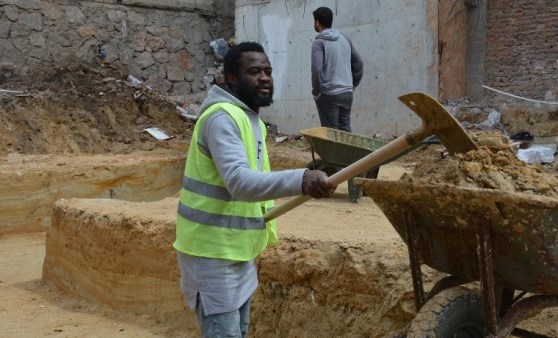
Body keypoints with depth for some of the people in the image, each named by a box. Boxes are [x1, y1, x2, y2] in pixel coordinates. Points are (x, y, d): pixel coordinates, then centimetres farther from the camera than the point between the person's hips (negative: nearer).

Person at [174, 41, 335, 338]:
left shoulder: (251, 118, 10)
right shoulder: (222, 117, -21)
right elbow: (239, 181, -37)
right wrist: (300, 180, -50)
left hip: (236, 249, 10)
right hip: (212, 252, -9)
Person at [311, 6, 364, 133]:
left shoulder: (319, 42, -10)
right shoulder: (345, 39, 10)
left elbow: (317, 69, -21)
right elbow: (358, 62, 13)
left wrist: (316, 91, -8)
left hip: (328, 95, -6)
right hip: (347, 93, 6)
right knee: (345, 128, 15)